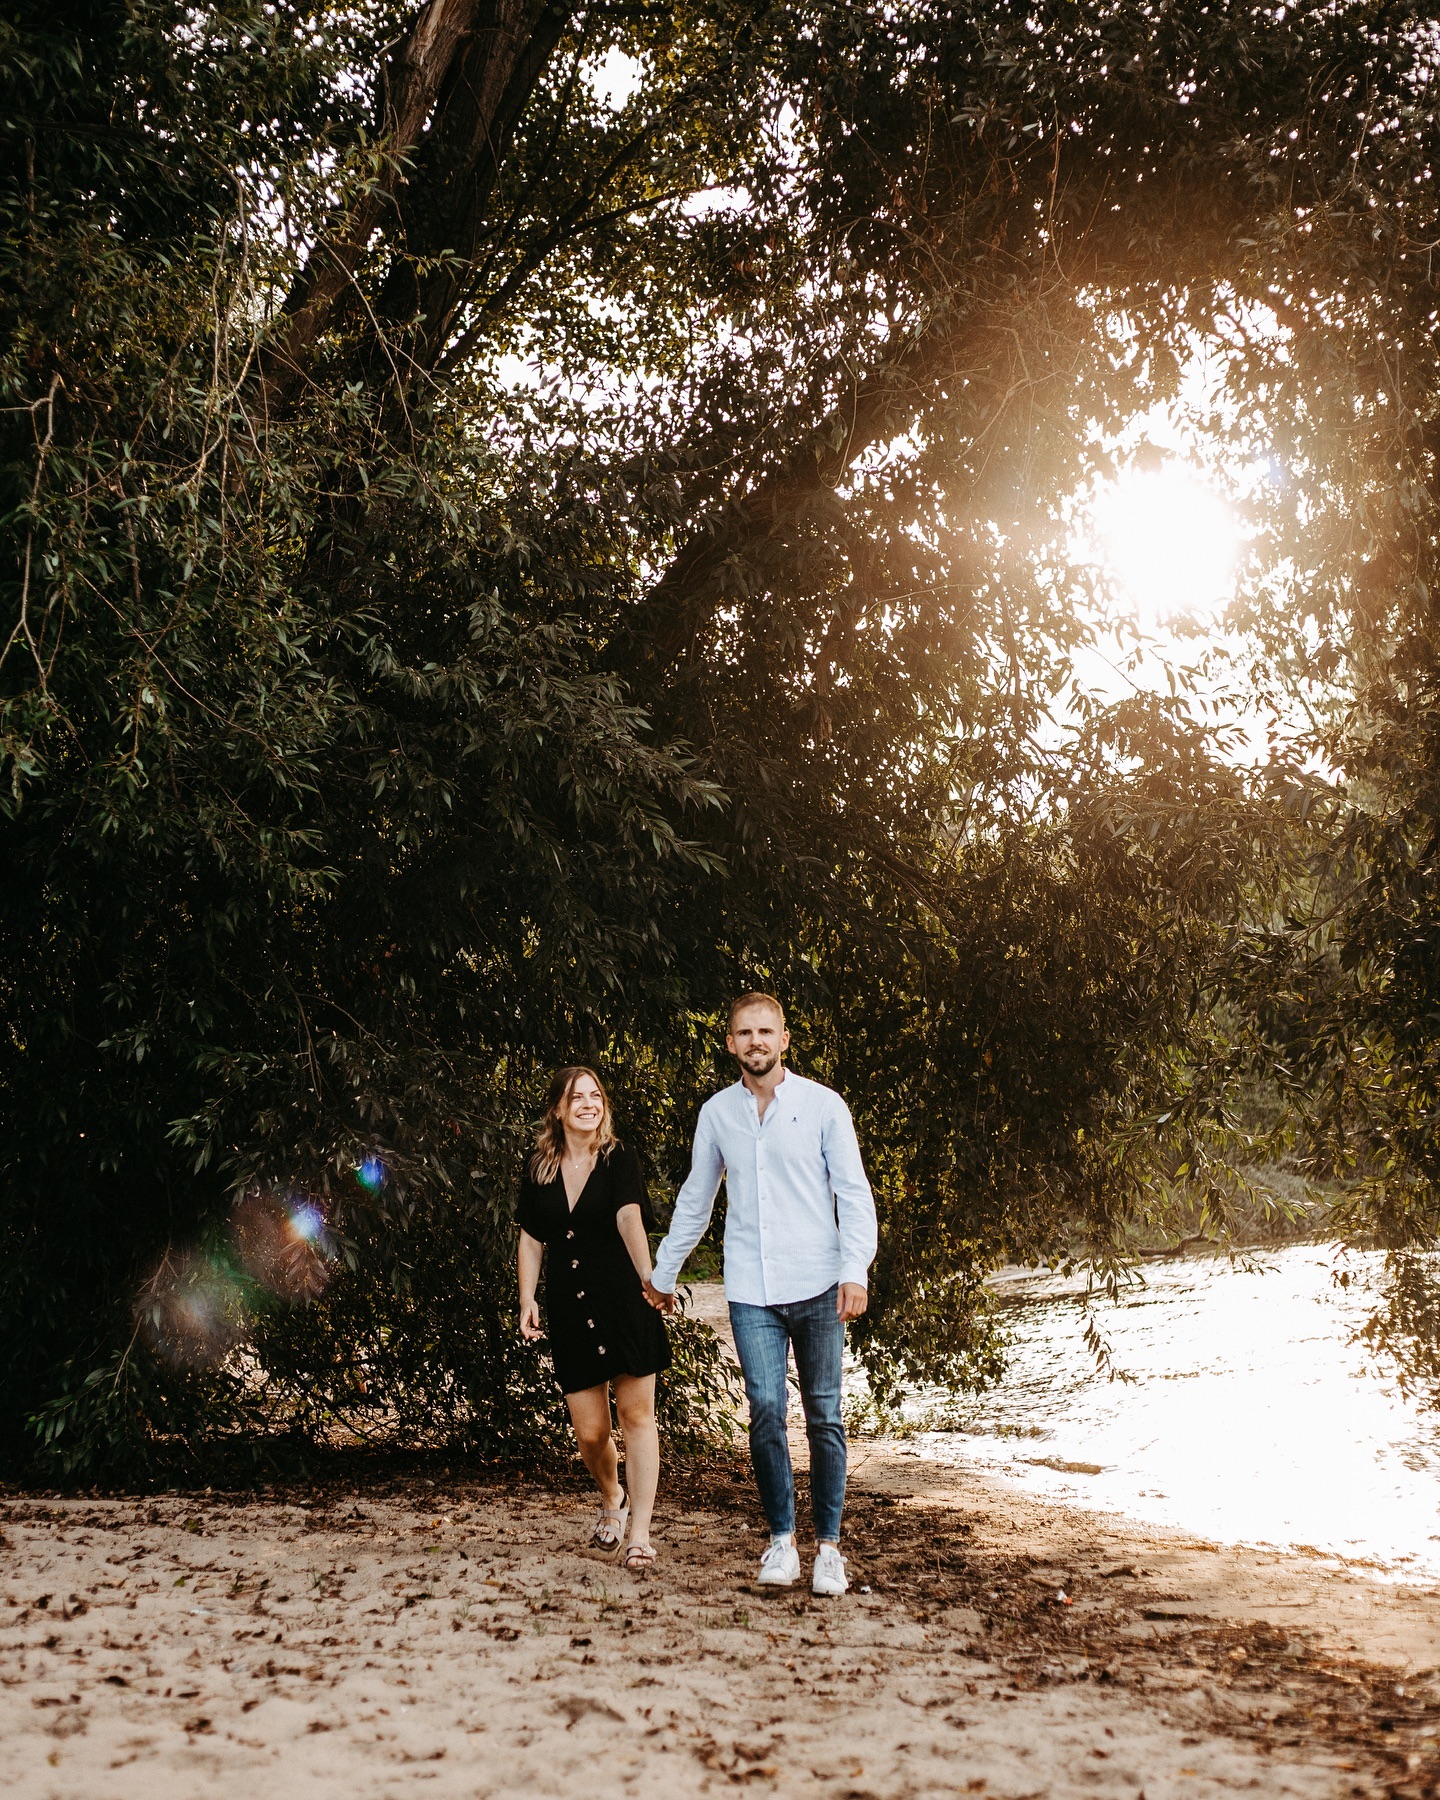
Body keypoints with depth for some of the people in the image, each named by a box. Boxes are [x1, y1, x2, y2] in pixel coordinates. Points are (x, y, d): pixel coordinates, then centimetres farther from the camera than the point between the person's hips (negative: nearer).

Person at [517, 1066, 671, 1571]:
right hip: (569, 1310, 3)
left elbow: (629, 1217, -20)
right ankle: (611, 1501, 33)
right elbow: (531, 1239, 12)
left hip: (623, 1302, -3)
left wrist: (648, 1274, -33)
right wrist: (527, 1303, 4)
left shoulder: (619, 1160, -4)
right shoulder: (538, 1169, 7)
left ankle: (639, 1532, 4)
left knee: (636, 1414, -3)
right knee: (589, 1430, 3)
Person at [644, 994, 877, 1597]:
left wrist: (856, 1270, -14)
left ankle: (828, 1545, 11)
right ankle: (781, 1539, 7)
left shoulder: (822, 1104, 1)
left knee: (824, 1416, 1)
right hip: (751, 1291, 2)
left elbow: (854, 1192, -1)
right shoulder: (716, 1113, 9)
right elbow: (694, 1200, 20)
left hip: (817, 1286, -1)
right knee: (766, 1410, -7)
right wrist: (663, 1273, 23)